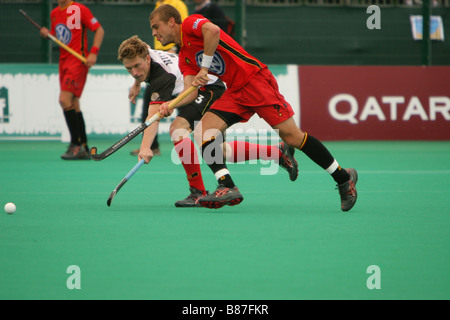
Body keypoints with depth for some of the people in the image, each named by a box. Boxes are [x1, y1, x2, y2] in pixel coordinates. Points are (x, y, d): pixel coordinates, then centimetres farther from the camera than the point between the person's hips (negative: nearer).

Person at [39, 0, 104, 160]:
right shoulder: (54, 13, 13)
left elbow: (99, 30, -6)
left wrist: (93, 52, -16)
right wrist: (47, 34, 0)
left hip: (78, 60, -8)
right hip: (64, 60, 8)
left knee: (65, 99, -18)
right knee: (73, 104, 7)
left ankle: (76, 145, -13)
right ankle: (84, 149, 11)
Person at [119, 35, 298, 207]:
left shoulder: (162, 77, -35)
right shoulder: (143, 52, -10)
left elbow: (154, 115, -48)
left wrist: (145, 147, -58)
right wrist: (137, 83, 18)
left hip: (210, 89, -11)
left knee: (177, 128, -32)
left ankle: (198, 192, -26)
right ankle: (278, 152, 26)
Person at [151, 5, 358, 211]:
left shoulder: (190, 24, -5)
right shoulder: (184, 58, 19)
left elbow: (212, 30, -27)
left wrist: (204, 68, -19)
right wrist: (171, 105, -11)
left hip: (254, 79, -9)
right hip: (235, 93, 9)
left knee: (292, 136, -10)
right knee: (203, 131, -10)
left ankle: (343, 178, 1)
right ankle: (228, 187, -19)